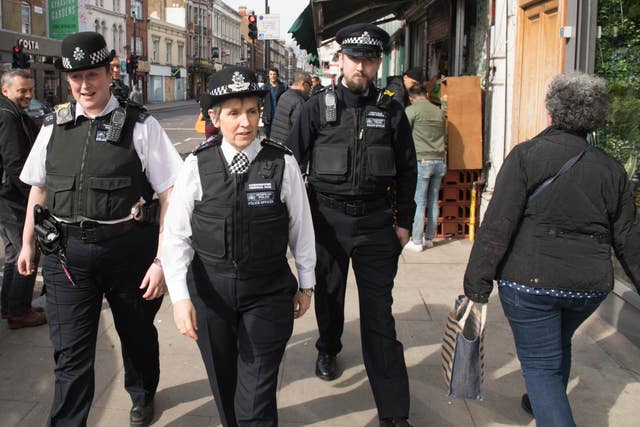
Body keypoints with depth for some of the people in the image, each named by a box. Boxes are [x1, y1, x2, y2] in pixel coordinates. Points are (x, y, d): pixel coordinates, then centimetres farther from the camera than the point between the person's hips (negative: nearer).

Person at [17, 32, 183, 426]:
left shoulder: (140, 126, -10)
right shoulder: (54, 126, 4)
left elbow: (170, 194, -12)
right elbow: (39, 187, 16)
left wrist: (162, 260, -16)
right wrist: (28, 243, 18)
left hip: (129, 250, -2)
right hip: (66, 253, 2)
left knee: (137, 334, 21)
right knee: (71, 350, 2)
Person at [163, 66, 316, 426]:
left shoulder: (283, 163, -9)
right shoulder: (197, 165, -7)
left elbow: (301, 227, 0)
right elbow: (177, 234, -6)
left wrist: (306, 284, 8)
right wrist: (180, 296, -13)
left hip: (268, 292, -2)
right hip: (209, 289, 2)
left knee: (257, 398, -2)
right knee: (223, 383, 20)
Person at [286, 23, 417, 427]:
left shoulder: (391, 110, 2)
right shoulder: (318, 106, -1)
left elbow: (406, 169, 8)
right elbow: (293, 159, 2)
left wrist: (403, 221, 6)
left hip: (375, 221, 0)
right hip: (327, 218, 1)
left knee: (379, 312, -1)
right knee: (328, 295, 19)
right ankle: (328, 349, 50)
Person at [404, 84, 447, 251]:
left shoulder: (411, 110, -4)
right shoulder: (439, 111, 11)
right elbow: (444, 135, 18)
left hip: (421, 161, -5)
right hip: (439, 161, 5)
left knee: (419, 202, -2)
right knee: (433, 202, 11)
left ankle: (416, 241, 0)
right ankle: (429, 238, 18)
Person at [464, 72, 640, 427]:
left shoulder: (525, 155, -10)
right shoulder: (611, 169, 3)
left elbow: (497, 227, -16)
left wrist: (477, 285, -12)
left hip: (530, 281, -5)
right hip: (590, 286, 5)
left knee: (540, 363, 6)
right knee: (559, 345, 29)